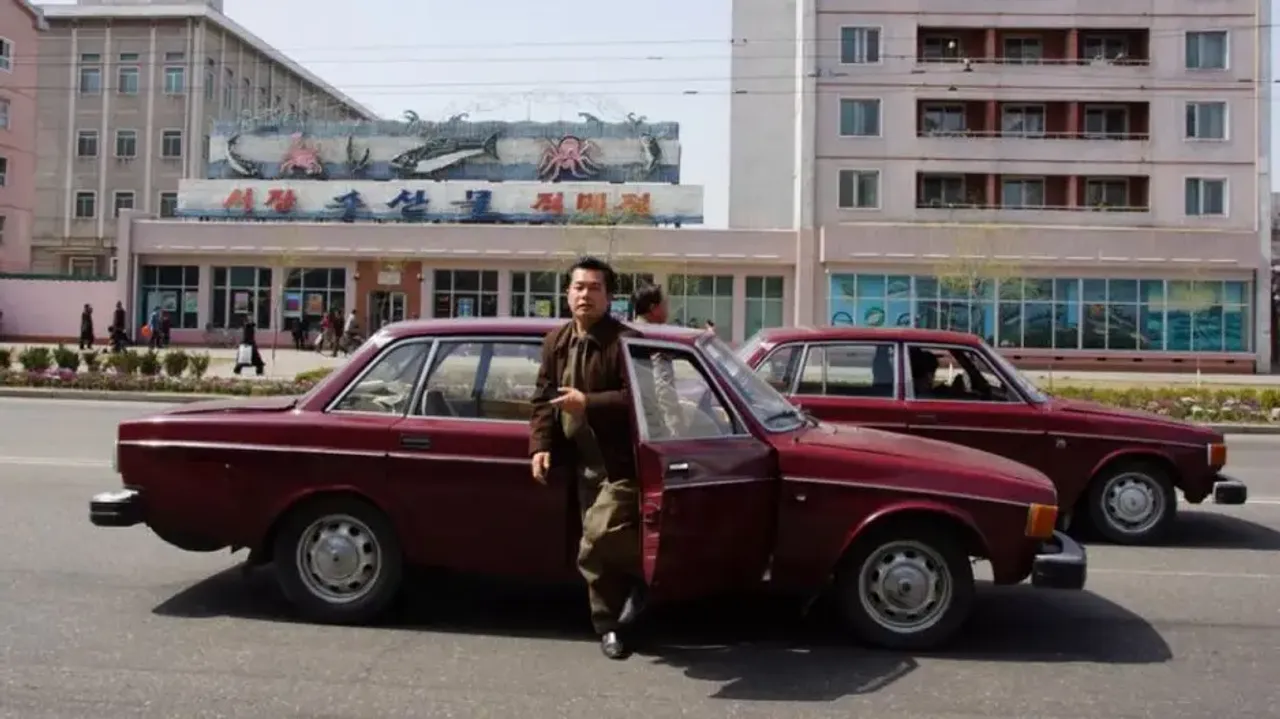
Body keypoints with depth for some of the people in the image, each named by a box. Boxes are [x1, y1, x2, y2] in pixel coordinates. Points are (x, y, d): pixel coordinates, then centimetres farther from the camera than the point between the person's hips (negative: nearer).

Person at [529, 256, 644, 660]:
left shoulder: (625, 341, -11)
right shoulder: (556, 342, 10)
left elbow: (637, 398, -17)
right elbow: (542, 399, 12)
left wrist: (588, 403, -23)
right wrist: (540, 446, 0)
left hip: (619, 462, -6)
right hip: (583, 462, 6)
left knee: (601, 537, -19)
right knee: (597, 549, 12)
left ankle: (647, 572, 10)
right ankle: (609, 626, 26)